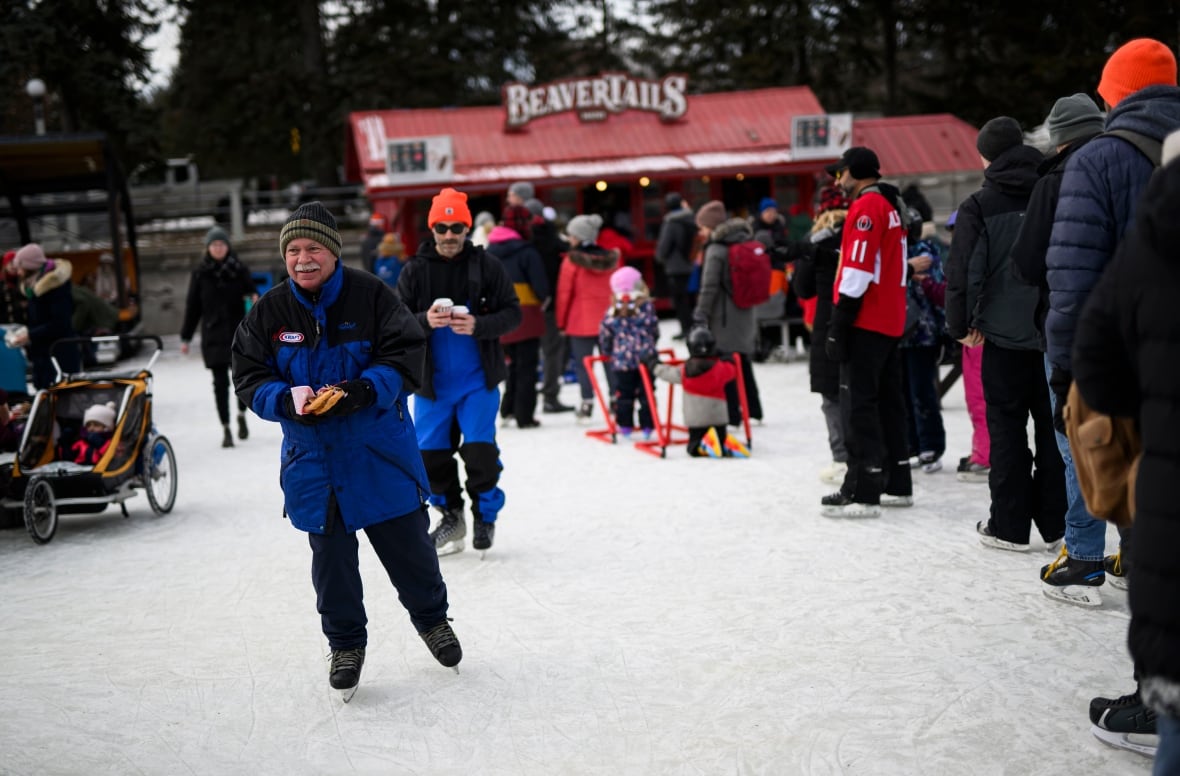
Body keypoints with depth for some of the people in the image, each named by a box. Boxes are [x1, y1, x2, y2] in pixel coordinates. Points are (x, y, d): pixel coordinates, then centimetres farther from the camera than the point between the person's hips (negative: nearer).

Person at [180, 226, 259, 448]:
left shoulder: (239, 270, 4)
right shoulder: (200, 274, 4)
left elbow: (251, 291, 6)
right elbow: (192, 307, 7)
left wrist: (255, 298, -20)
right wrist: (185, 338, 6)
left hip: (238, 333, 0)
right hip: (213, 336, 0)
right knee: (220, 382, -2)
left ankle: (241, 415, 30)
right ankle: (226, 429, 5)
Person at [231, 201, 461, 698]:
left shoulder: (371, 296, -10)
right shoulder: (269, 312, -2)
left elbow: (405, 359, -11)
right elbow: (249, 378, 0)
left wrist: (363, 390, -28)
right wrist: (287, 400, -21)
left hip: (381, 451, -2)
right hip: (313, 457, 2)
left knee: (407, 542, 9)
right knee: (330, 555, 8)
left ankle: (431, 617, 37)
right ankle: (345, 643, 28)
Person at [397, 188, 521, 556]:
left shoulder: (487, 266, -4)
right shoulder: (415, 270, -1)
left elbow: (512, 313, -5)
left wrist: (478, 325, -23)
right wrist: (424, 321, -22)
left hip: (478, 377, -2)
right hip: (431, 380, 2)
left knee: (479, 451, -7)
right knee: (431, 454, 8)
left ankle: (485, 516, 17)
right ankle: (451, 516, 30)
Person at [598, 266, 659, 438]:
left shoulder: (612, 314, -1)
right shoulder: (647, 307, -3)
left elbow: (604, 337, 5)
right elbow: (655, 331, 6)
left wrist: (606, 353, 24)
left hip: (621, 360, 1)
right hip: (645, 357, 0)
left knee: (623, 392, 10)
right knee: (646, 392, 7)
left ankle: (625, 425, 13)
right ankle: (647, 425, 9)